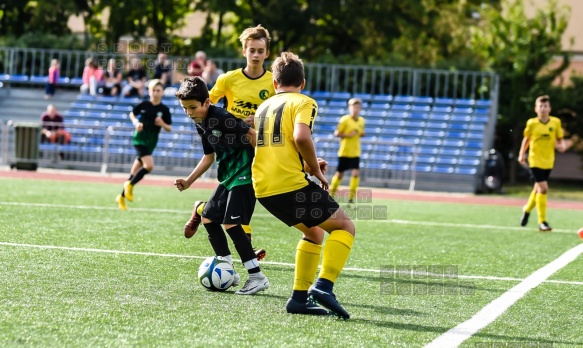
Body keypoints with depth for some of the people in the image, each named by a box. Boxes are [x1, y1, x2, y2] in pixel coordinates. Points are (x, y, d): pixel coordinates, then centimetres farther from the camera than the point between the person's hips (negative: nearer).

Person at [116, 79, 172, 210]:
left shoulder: (164, 109, -1)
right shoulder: (144, 105, -5)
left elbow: (169, 128, 4)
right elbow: (132, 114, 12)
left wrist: (163, 124, -16)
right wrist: (136, 123, -7)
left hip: (151, 143, 3)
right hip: (140, 139, -3)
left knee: (135, 172, 10)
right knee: (149, 165, -23)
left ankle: (122, 197, 24)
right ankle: (130, 185, 0)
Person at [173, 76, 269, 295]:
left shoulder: (220, 118, -20)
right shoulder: (201, 125, 9)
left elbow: (252, 135, -22)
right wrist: (189, 181, 17)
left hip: (244, 175, -10)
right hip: (228, 178, 10)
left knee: (231, 223, -16)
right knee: (208, 218, 12)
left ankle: (257, 277, -11)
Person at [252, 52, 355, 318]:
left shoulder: (263, 107, 22)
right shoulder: (303, 102, -1)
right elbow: (301, 137, -20)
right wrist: (316, 170, -6)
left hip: (263, 189, 7)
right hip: (290, 185, -7)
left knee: (314, 231, 24)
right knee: (345, 227, 4)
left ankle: (300, 296, 16)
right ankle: (323, 285, -14)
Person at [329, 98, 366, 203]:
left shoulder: (361, 121, 4)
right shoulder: (345, 120, -12)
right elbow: (336, 133, -11)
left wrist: (362, 133, -3)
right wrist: (349, 135, -22)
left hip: (355, 152, 4)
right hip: (344, 151, -4)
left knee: (355, 173, -11)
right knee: (339, 174, 6)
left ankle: (351, 197, -5)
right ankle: (331, 194, 25)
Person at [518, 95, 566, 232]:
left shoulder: (556, 122, -3)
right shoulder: (531, 123, -6)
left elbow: (560, 139, 7)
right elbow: (526, 139, 9)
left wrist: (561, 146, -14)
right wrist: (522, 154, 4)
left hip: (548, 161, 3)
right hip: (535, 160, -3)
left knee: (538, 188, 17)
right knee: (543, 188, -15)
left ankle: (527, 210, 45)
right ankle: (542, 222, -9)